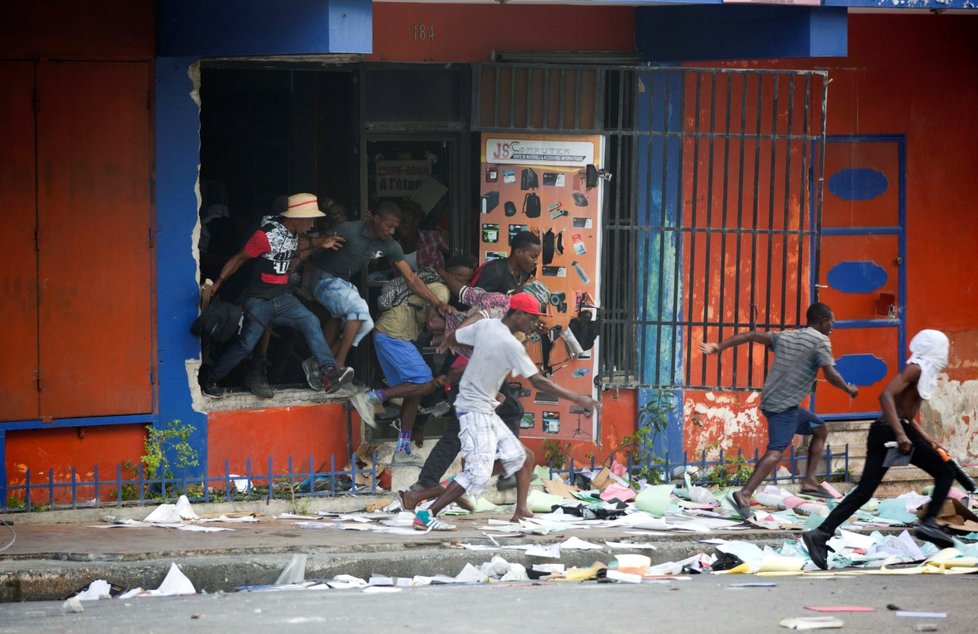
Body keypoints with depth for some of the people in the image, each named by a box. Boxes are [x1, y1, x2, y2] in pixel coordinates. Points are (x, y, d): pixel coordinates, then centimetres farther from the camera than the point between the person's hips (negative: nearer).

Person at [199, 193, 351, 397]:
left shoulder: (293, 234, 4)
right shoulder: (267, 235, -19)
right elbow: (239, 258, -12)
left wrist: (321, 245, 15)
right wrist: (218, 282, -16)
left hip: (282, 297, 6)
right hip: (260, 301, -6)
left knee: (310, 322, -16)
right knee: (246, 344, -1)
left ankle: (329, 372, -26)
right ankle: (209, 380, 16)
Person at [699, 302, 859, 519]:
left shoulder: (785, 336, 15)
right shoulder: (820, 341, -6)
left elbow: (752, 336, 7)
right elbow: (831, 375, -12)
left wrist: (719, 346, 6)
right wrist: (849, 389, 7)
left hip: (771, 401, 9)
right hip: (785, 406, -9)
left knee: (820, 430, 23)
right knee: (776, 451, -19)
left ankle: (809, 480, 16)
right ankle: (745, 494, -36)